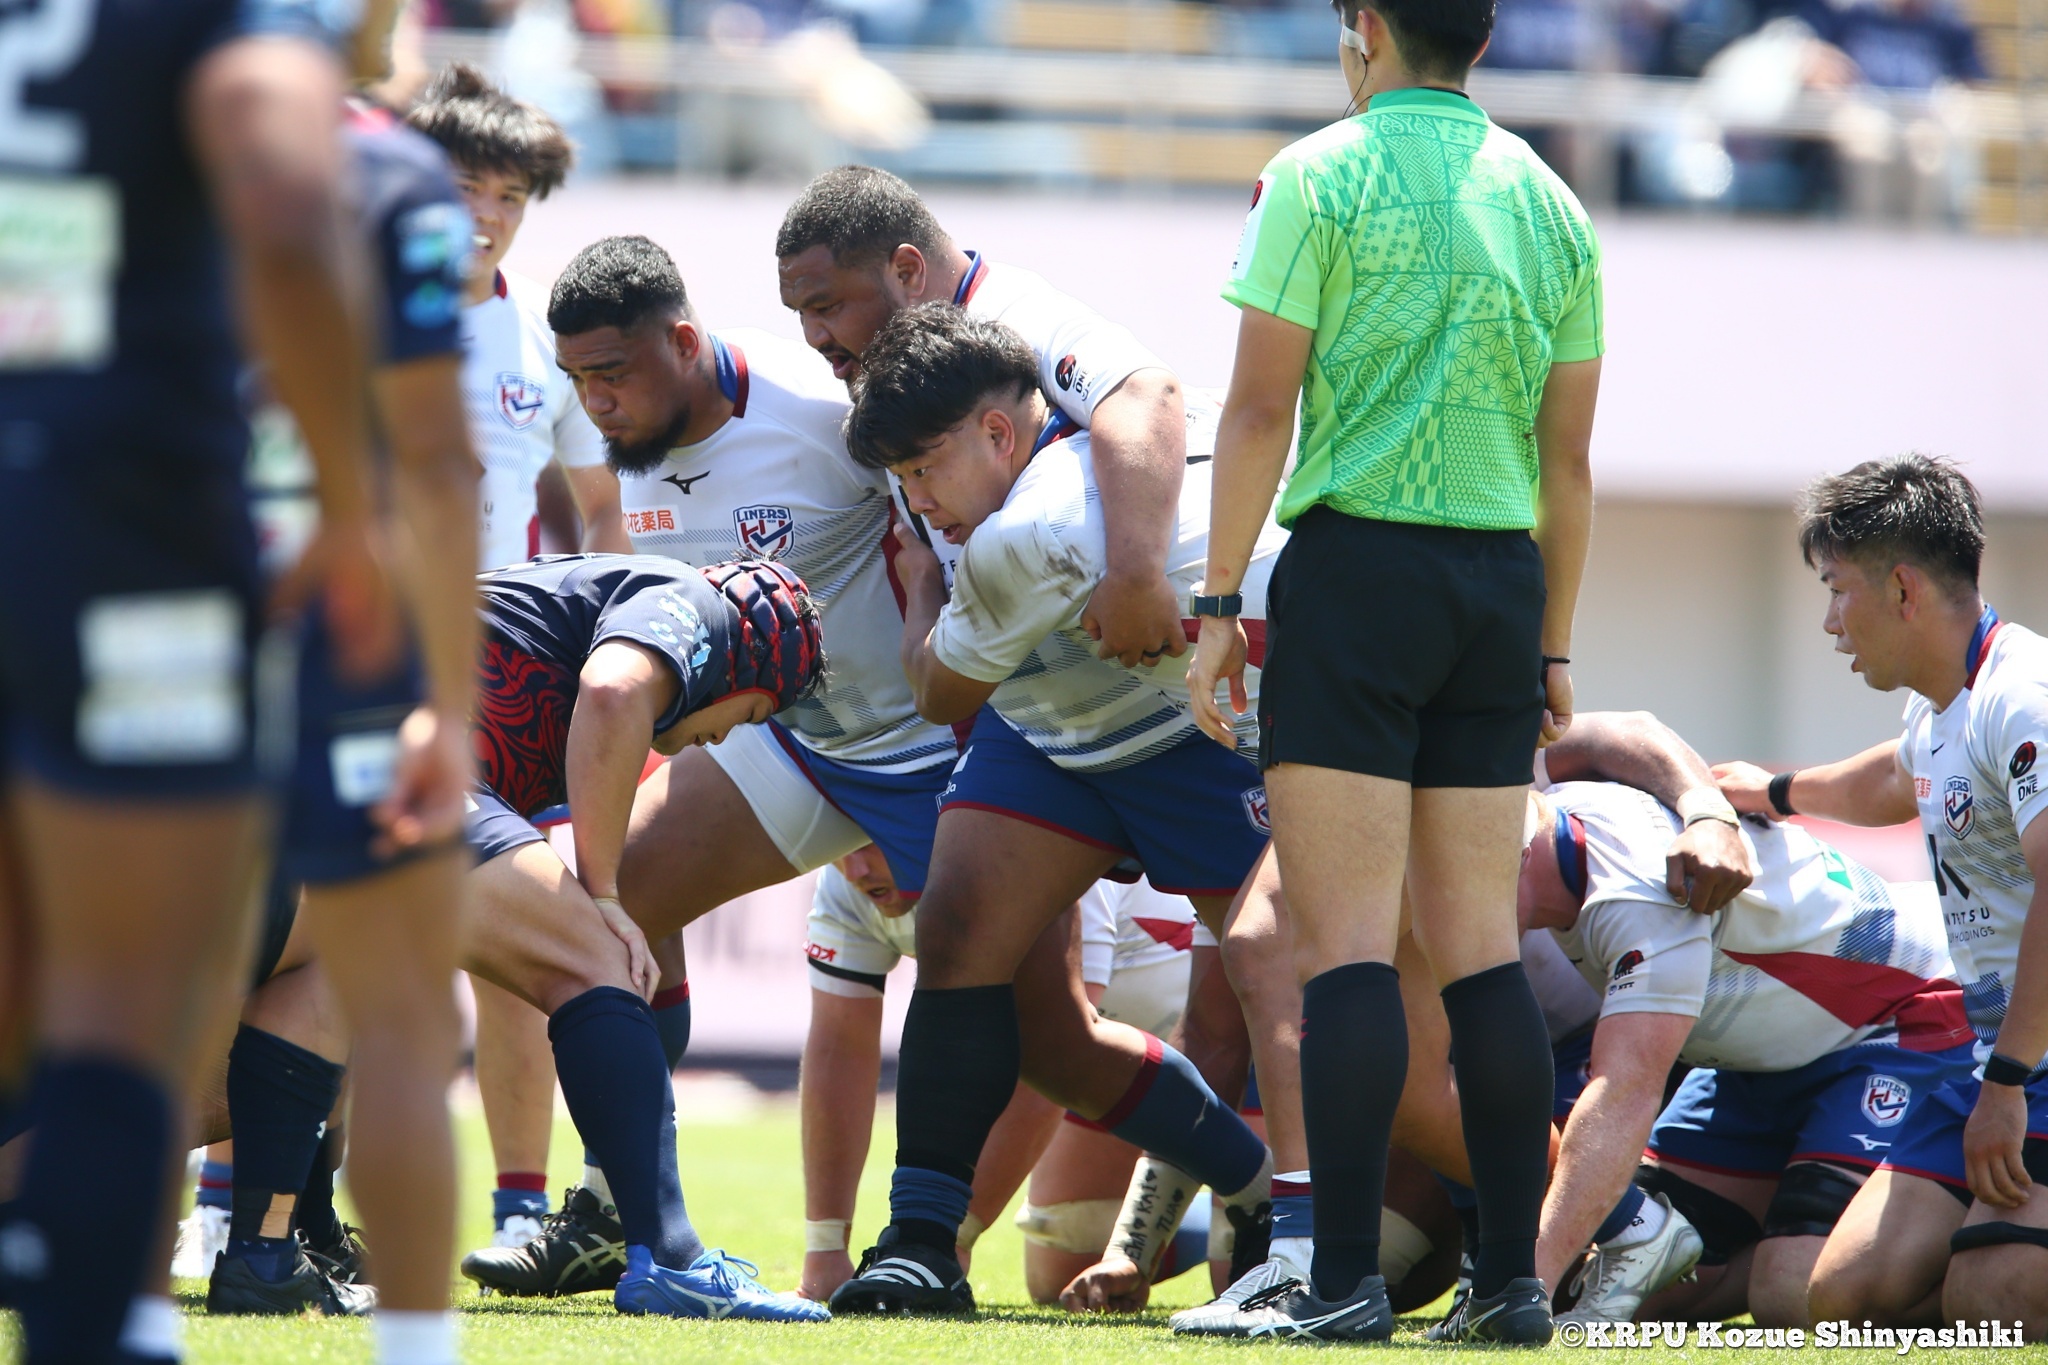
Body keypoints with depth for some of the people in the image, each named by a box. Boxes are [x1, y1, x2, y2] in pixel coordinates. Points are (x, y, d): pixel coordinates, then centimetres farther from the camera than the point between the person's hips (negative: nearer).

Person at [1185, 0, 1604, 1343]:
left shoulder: (1322, 176, -3)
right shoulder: (1550, 202, 12)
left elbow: (1261, 403, -8)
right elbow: (1567, 454, 13)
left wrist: (1219, 602, -5)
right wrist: (1553, 647, 18)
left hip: (1356, 567, -5)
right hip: (1499, 579, 5)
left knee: (1347, 942, -7)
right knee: (1481, 945, 8)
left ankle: (1347, 1280, -13)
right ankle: (1513, 1278, 4)